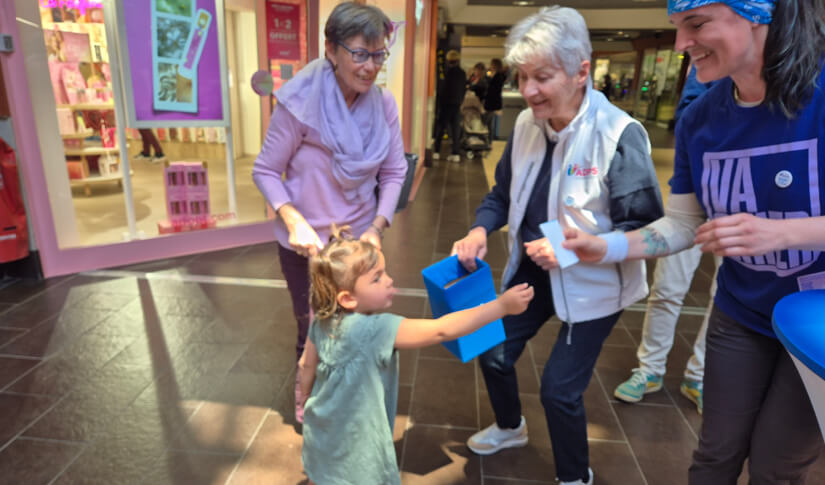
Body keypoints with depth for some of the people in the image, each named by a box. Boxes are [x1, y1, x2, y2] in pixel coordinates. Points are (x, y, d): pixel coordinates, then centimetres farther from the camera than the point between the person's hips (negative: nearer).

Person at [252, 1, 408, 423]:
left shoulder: (383, 105, -8)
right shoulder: (299, 102, -19)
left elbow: (394, 172, -1)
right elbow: (265, 171, -12)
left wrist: (377, 228, -12)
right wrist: (294, 221, -25)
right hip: (306, 244, -3)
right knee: (314, 332, 15)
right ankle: (307, 395, 48)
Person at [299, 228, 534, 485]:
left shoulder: (322, 321, -11)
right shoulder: (374, 329, -34)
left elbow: (307, 366, 4)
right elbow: (441, 330, -35)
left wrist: (305, 402, 24)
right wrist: (502, 305, -31)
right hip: (354, 451, -7)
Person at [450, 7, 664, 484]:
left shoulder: (619, 135, -24)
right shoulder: (526, 124, -5)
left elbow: (645, 227, -20)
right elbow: (504, 193, 6)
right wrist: (481, 229, -13)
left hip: (591, 282, -6)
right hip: (531, 269, 6)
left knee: (560, 387, 2)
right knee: (494, 355, 16)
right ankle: (510, 427, 50)